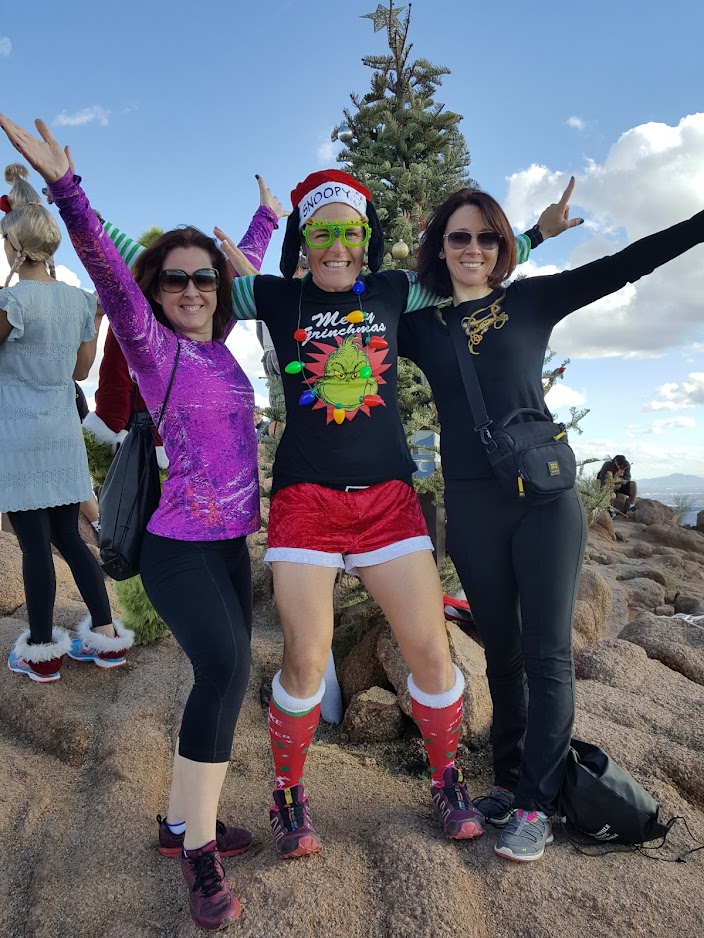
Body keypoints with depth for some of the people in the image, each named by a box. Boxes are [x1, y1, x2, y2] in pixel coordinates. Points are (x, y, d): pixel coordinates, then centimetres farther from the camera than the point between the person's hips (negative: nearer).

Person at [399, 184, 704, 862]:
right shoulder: (420, 324, 8)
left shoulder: (533, 299, 6)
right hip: (471, 506, 2)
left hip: (546, 495, -1)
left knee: (547, 652, 2)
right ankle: (508, 781, 28)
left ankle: (535, 806, 14)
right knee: (501, 650, 13)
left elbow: (625, 265, 2)